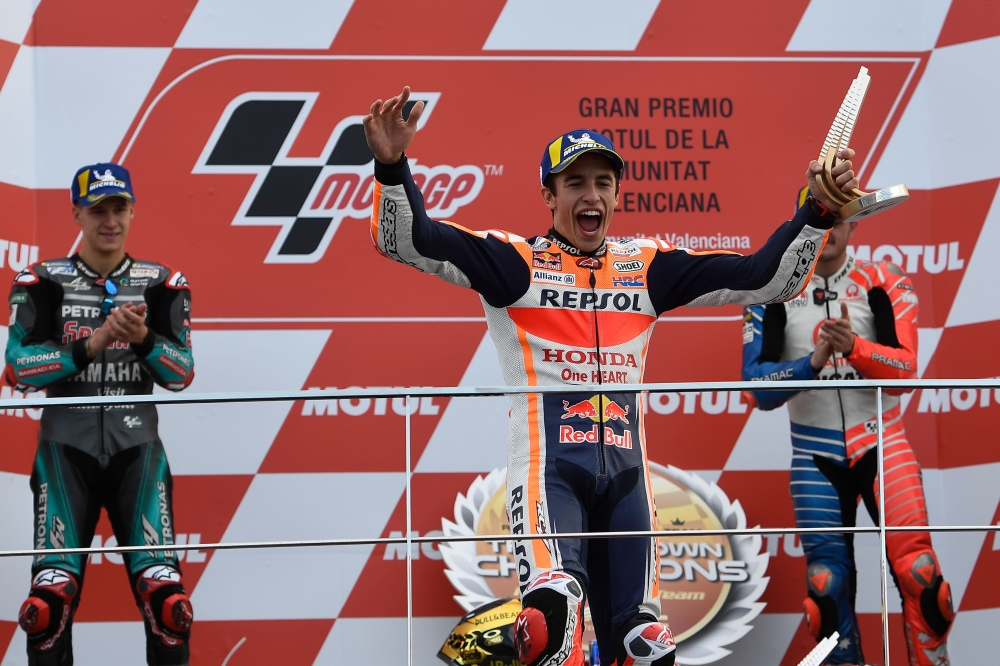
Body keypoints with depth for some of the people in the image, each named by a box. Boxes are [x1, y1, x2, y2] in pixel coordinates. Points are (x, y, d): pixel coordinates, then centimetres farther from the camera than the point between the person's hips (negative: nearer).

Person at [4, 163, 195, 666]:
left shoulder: (161, 285, 8)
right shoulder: (42, 283, 4)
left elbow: (181, 375, 2)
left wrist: (142, 338, -17)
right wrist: (90, 346, -19)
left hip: (136, 449, 1)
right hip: (65, 449, -1)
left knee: (166, 598, -14)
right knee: (49, 599, -14)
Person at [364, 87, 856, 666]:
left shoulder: (649, 267, 15)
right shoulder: (516, 262, 5)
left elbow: (766, 278, 13)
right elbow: (408, 241, -6)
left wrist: (817, 213, 1)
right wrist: (392, 165, -23)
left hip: (624, 467, 4)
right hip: (547, 461, -4)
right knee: (554, 605, -30)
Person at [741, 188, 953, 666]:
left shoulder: (884, 284, -1)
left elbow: (904, 369, -12)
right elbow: (757, 387, -8)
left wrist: (854, 347, -30)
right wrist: (812, 363, -25)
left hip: (880, 443, -1)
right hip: (815, 454, 1)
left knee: (917, 571, -13)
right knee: (827, 585, 0)